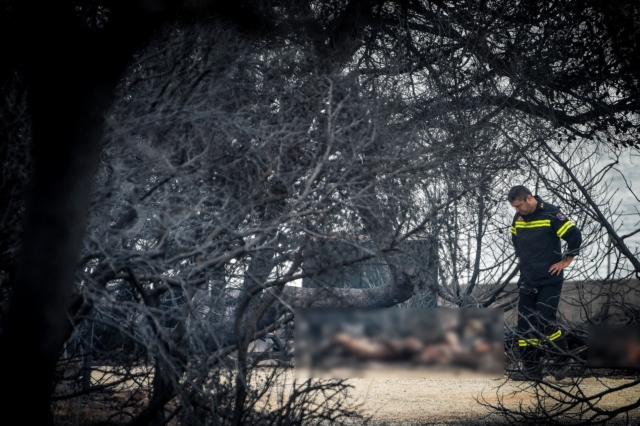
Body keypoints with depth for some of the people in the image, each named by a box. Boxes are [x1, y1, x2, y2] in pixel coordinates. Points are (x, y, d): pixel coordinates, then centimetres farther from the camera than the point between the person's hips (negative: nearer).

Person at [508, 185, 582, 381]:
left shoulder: (551, 214, -14)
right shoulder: (518, 218, 6)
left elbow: (575, 236, -12)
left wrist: (565, 262, -8)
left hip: (550, 279, -7)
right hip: (527, 280, 7)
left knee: (544, 321, -13)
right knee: (525, 323, 4)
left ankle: (563, 361, 6)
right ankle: (531, 369, 10)